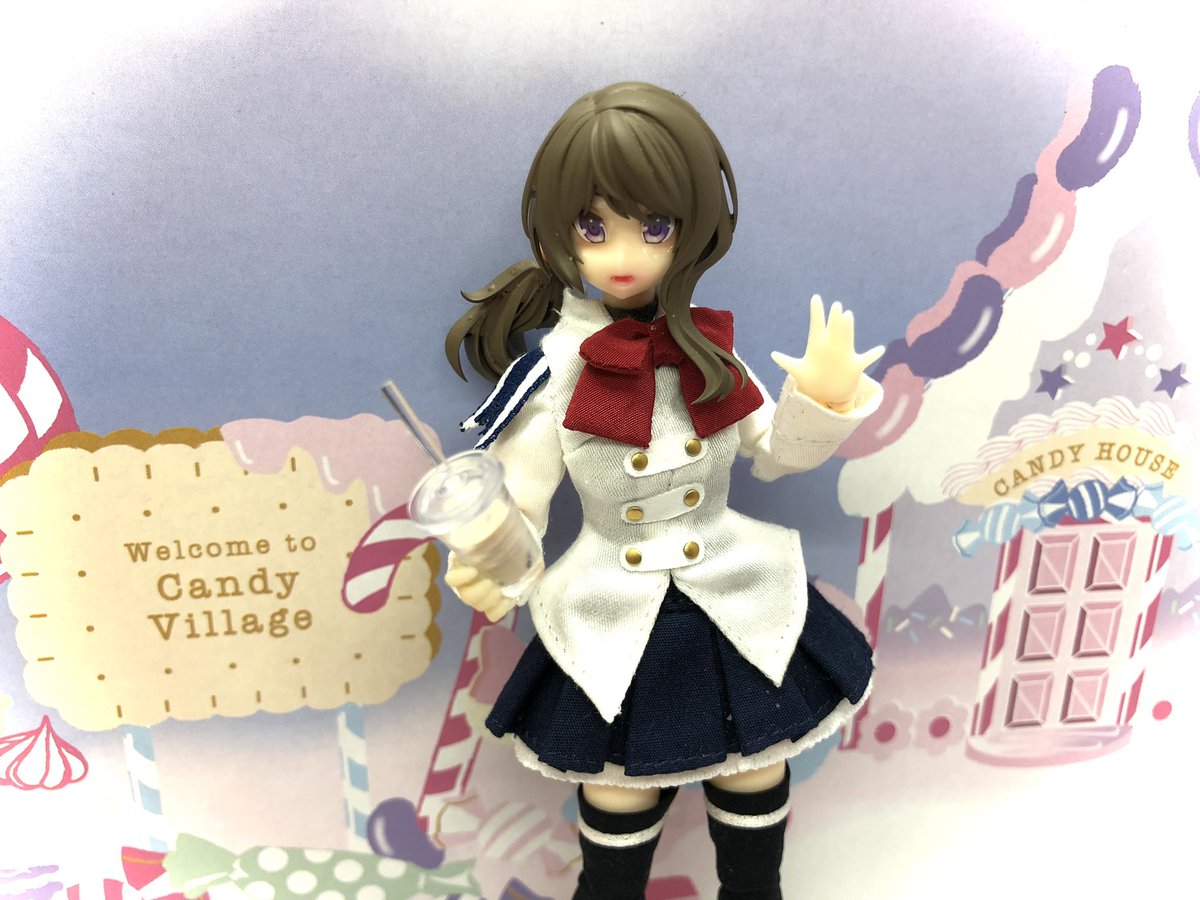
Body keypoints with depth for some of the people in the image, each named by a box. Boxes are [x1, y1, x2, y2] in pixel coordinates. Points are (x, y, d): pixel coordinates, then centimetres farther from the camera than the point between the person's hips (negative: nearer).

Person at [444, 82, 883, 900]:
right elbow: (520, 493, -15)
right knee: (623, 776, 17)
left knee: (753, 764, 21)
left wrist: (822, 401, -11)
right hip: (618, 626, -3)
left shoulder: (706, 352, -6)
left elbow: (773, 452, 6)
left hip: (735, 607, 3)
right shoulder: (554, 371, -15)